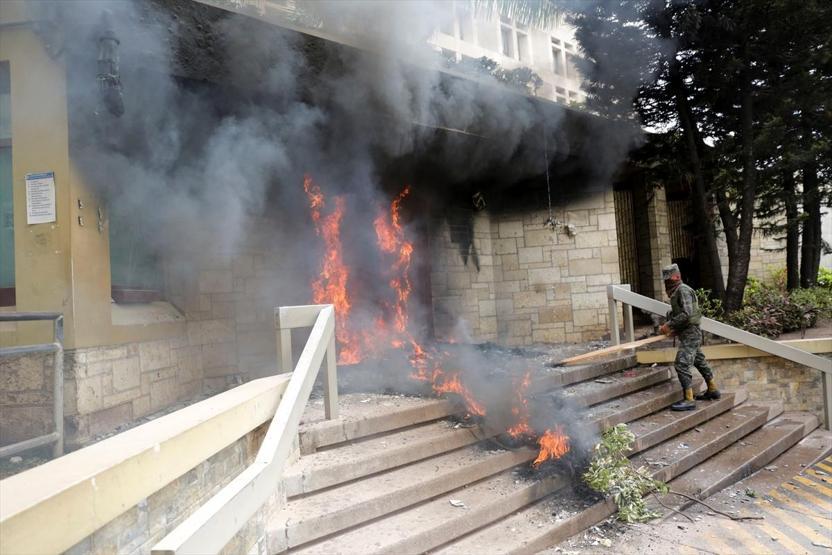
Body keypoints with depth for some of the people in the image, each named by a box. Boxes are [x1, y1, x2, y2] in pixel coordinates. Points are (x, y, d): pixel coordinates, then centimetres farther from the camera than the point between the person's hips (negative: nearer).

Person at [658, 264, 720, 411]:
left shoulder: (683, 290, -17)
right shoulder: (676, 292, 13)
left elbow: (686, 314, -26)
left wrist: (669, 325, -22)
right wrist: (675, 329, 8)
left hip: (690, 334, -10)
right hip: (689, 333, 10)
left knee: (681, 365, -13)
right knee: (699, 361, 22)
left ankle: (688, 400, -10)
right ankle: (712, 390, 36)